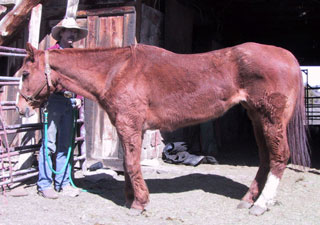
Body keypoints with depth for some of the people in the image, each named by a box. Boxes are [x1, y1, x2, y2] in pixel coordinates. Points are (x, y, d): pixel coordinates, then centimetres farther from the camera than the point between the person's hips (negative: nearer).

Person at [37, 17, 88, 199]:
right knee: (49, 144, -5)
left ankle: (63, 183, 15)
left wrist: (78, 97, 4)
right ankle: (44, 184, 3)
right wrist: (62, 89, -20)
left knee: (65, 144, 8)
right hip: (53, 100, -6)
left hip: (69, 102, 6)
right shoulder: (52, 52, 0)